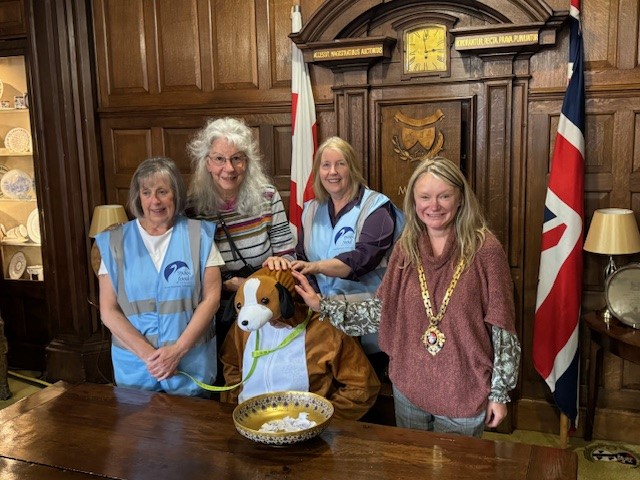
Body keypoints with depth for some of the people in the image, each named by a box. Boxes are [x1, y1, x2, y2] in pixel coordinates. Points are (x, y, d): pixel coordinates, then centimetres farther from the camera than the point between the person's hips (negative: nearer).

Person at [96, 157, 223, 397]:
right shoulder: (116, 242, -1)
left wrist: (178, 350, -14)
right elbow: (108, 310, -3)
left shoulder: (198, 235, -3)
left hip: (191, 361, -1)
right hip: (134, 362, 1)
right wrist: (147, 353, -13)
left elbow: (211, 298, -7)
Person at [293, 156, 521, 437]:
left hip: (464, 392, -3)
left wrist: (500, 392, -7)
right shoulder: (406, 248, -2)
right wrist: (321, 305, -6)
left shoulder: (484, 250, -14)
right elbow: (382, 310, 1)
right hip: (409, 386, 4)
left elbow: (502, 328, -10)